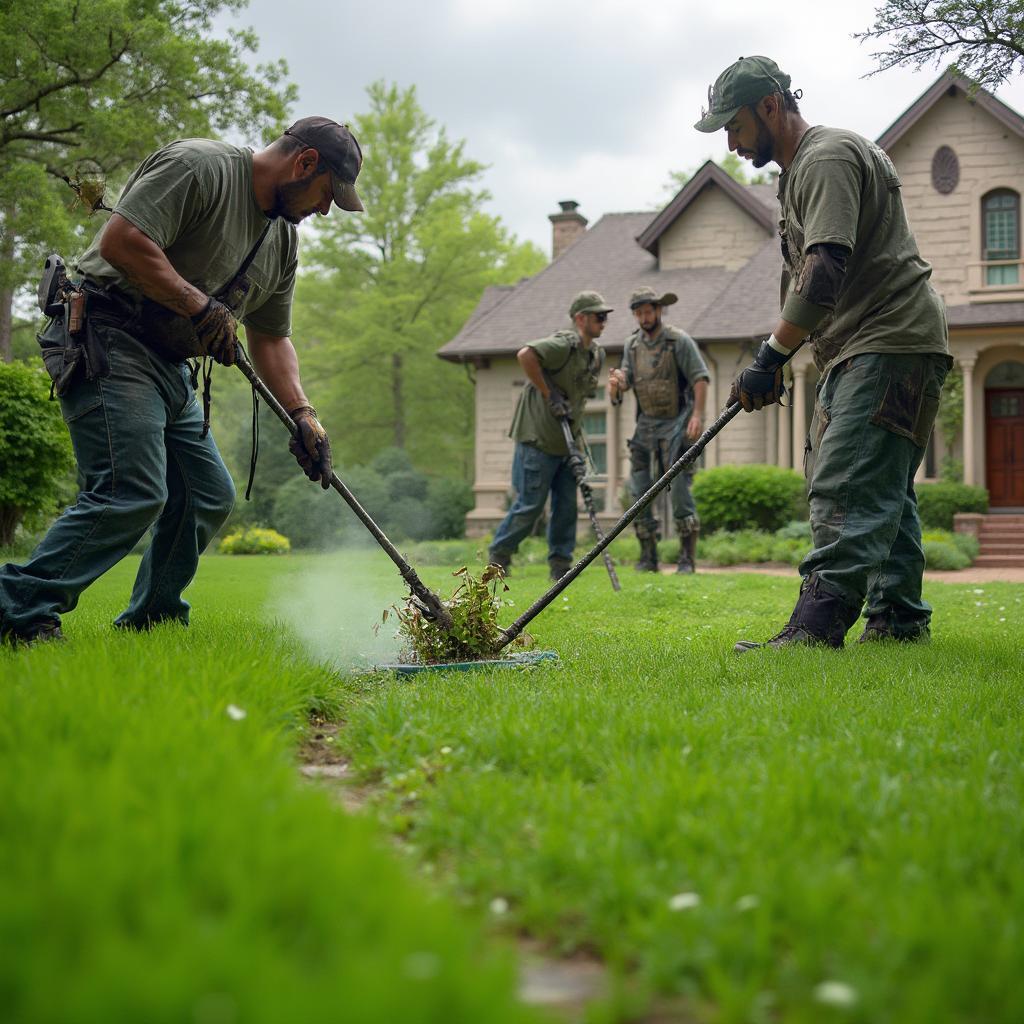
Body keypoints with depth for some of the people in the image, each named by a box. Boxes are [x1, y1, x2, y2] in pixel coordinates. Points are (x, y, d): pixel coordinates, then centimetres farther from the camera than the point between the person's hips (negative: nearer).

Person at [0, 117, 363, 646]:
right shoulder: (198, 166, -13)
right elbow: (121, 241, -23)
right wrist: (200, 306, -19)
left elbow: (271, 339, 19)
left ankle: (150, 619, 22)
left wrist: (302, 414, 6)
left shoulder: (284, 238, 15)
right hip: (108, 343, -10)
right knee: (132, 492, -20)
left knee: (209, 496, 9)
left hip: (170, 364, 10)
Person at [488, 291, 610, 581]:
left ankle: (560, 563, 15)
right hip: (538, 438, -8)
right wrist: (548, 394, -24)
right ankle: (499, 555, 12)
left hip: (566, 441, 8)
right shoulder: (564, 345, -17)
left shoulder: (597, 354, 12)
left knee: (567, 506, 6)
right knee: (530, 505, -3)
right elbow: (525, 355, -31)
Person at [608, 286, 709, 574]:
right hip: (646, 424, 6)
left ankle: (687, 558, -8)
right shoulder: (632, 344, 10)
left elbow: (700, 378, -10)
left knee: (679, 488, -12)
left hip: (675, 424, -6)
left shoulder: (679, 340, -6)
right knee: (639, 492, 2)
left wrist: (697, 415, -21)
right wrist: (616, 383, -17)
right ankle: (648, 558, 9)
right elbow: (625, 380, 8)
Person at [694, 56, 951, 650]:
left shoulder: (827, 156, -13)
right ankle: (899, 618, 18)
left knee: (847, 487, -18)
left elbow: (826, 271, -24)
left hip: (890, 343, -11)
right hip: (859, 350, 11)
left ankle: (820, 622, -24)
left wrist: (772, 356, -24)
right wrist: (776, 360, 20)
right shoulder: (800, 167, 21)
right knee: (883, 490, 12)